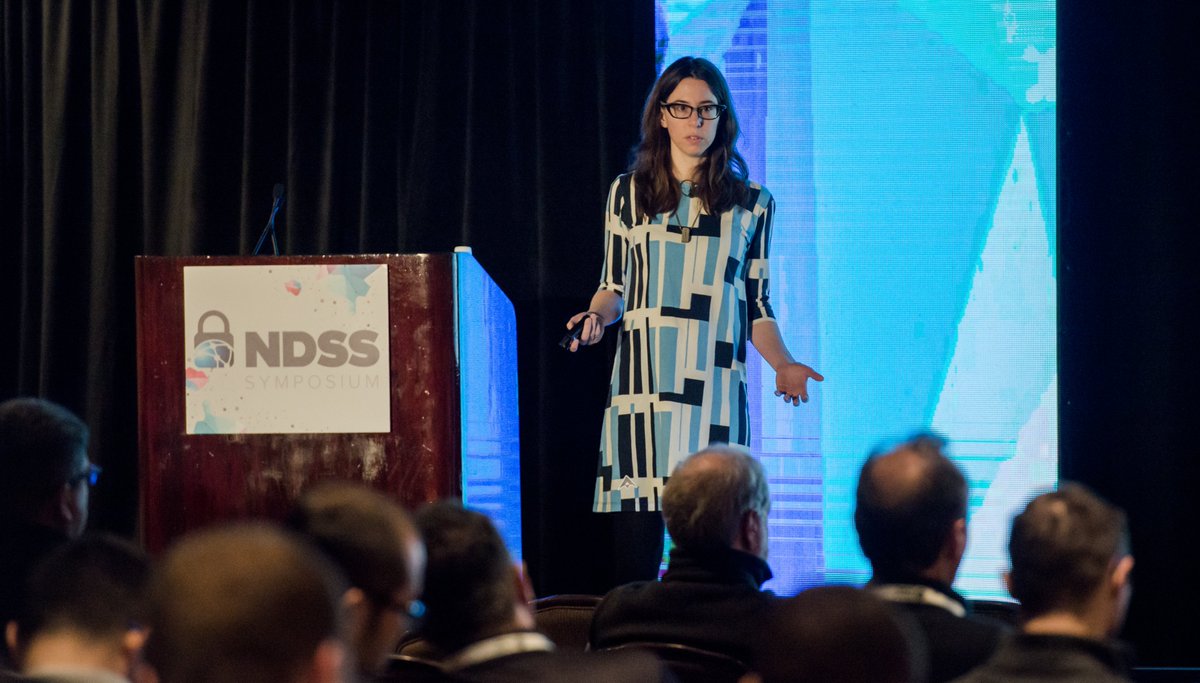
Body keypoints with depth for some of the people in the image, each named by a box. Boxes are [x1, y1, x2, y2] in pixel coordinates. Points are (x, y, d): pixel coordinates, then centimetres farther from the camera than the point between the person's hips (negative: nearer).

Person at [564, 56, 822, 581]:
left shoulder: (751, 204, 13)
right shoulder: (628, 193, 13)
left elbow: (757, 305, 14)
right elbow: (614, 287, 17)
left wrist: (783, 364, -1)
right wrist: (598, 316, -5)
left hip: (714, 391, 0)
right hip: (641, 386, 0)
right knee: (636, 542, -6)